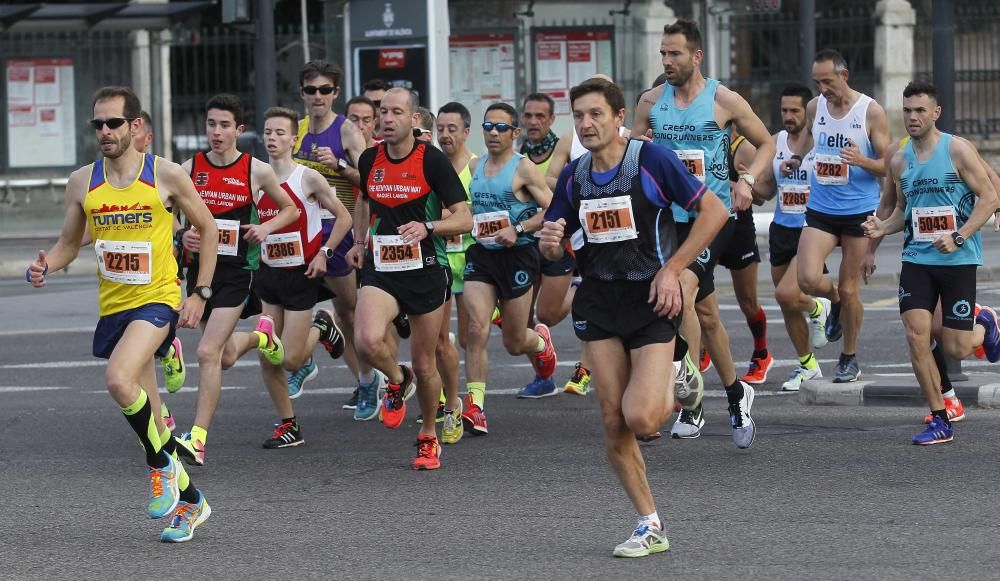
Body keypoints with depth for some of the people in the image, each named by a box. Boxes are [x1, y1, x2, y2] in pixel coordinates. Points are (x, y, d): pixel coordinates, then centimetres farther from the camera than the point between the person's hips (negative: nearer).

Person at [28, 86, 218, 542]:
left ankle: (162, 464, -7)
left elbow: (207, 229, 4)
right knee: (145, 410, 10)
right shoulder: (82, 182, 2)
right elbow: (69, 243, 12)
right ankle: (188, 500, 26)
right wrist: (45, 266, -11)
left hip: (158, 299, -5)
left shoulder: (166, 175, -7)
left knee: (119, 380, -29)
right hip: (112, 305, 5)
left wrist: (200, 293, -1)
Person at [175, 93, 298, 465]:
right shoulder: (190, 168, 2)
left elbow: (290, 209, 11)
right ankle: (261, 336, 50)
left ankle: (198, 438, -12)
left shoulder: (256, 170, -4)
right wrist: (183, 235, -9)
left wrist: (267, 227, -8)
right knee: (226, 357, 15)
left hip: (237, 271, -4)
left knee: (208, 352, -16)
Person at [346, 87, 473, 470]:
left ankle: (429, 438, 29)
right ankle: (397, 380, 9)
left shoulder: (432, 160, -9)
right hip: (380, 268, 2)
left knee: (424, 363, 6)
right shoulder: (369, 160, 4)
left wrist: (427, 227, -27)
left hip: (426, 270, -2)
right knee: (368, 340, -25)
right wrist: (359, 242, 17)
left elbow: (464, 218, -11)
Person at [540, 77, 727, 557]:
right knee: (613, 424, 0)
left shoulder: (652, 159, -11)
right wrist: (549, 242, -9)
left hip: (651, 299, -5)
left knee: (640, 418, -18)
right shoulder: (573, 176, 5)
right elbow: (553, 245, 16)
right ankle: (650, 527, 12)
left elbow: (713, 210, -9)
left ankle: (673, 388, 18)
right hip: (599, 304, 5)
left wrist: (672, 269, -13)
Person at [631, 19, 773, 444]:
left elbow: (765, 144, 6)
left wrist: (747, 179, -10)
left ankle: (691, 399, -25)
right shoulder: (651, 102, 6)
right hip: (671, 216, 5)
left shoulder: (724, 101, -5)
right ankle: (736, 393, 32)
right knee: (706, 315, 13)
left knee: (683, 283, -27)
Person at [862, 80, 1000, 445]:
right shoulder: (899, 161, 7)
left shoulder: (958, 151, -9)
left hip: (958, 261, -4)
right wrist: (883, 228, -2)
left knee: (956, 349, -3)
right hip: (916, 260, 4)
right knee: (916, 336, -9)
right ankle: (940, 421, 1)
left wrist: (958, 237, -19)